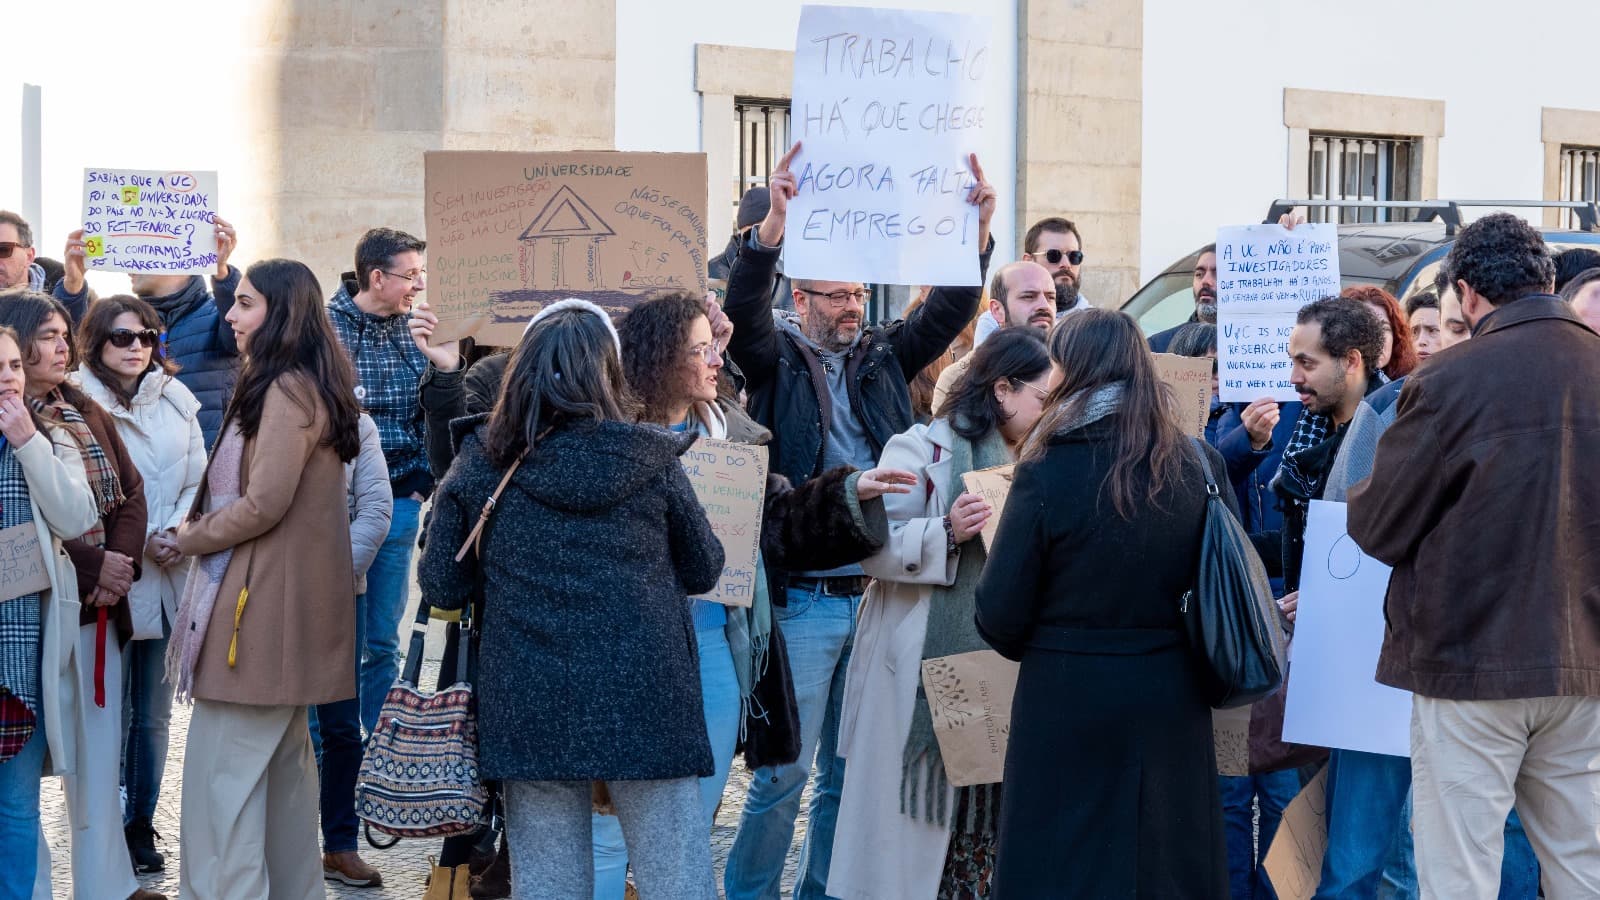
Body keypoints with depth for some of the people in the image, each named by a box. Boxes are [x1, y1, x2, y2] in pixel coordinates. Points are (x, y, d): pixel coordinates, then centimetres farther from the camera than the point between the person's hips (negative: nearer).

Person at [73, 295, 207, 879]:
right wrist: (142, 542, -15)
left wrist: (177, 533, -8)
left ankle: (142, 825, 21)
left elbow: (198, 481, 10)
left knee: (153, 714, 10)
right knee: (114, 711, 0)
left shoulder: (176, 403, 10)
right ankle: (113, 829, 11)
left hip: (168, 583, 5)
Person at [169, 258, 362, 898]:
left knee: (222, 772, -7)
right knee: (285, 760, 16)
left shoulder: (286, 390, -16)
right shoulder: (315, 386, 15)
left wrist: (190, 537, -6)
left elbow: (263, 504, -20)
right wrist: (207, 527, 8)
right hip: (293, 601, 10)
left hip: (262, 599, -10)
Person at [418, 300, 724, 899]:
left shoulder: (479, 464, -1)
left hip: (533, 709, 1)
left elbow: (440, 587, 4)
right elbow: (703, 571, 8)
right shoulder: (652, 460, -3)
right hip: (646, 701, -1)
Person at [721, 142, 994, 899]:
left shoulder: (881, 357, 12)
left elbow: (948, 312, 4)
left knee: (849, 773, 12)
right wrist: (774, 223, -33)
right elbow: (742, 309, -19)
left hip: (875, 595, 5)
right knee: (784, 772, -4)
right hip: (804, 601, -5)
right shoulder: (776, 358, -1)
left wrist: (977, 231, -10)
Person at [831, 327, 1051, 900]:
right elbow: (873, 545, -13)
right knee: (930, 811, -3)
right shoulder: (925, 449, -5)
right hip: (930, 674, -6)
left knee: (996, 813, 5)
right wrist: (947, 533, -24)